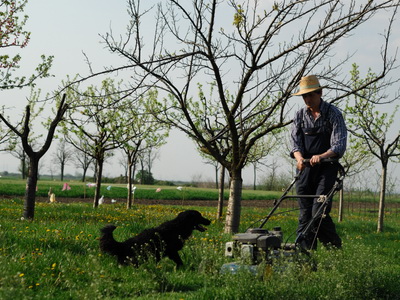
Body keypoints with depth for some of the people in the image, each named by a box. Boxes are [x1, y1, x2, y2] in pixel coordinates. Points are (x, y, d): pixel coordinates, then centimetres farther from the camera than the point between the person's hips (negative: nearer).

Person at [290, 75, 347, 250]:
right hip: (305, 168, 4)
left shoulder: (333, 114, -5)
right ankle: (305, 250, 7)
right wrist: (299, 157, -19)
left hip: (327, 167, -4)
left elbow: (339, 145, -13)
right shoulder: (300, 115, 9)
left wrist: (322, 156, -31)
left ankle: (334, 248, 3)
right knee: (305, 212, 3)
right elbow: (295, 142, 3)